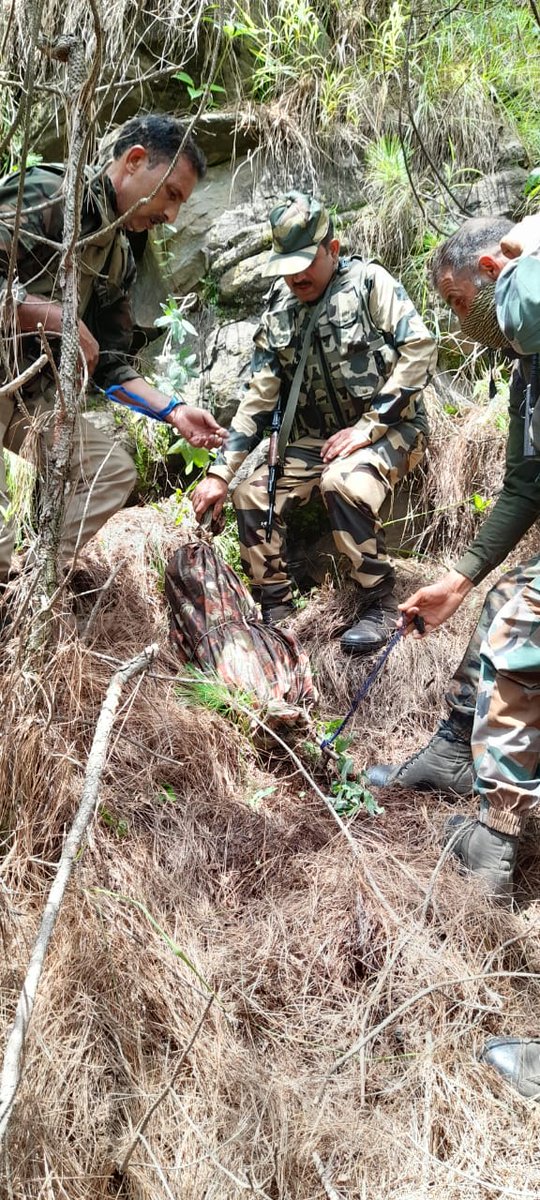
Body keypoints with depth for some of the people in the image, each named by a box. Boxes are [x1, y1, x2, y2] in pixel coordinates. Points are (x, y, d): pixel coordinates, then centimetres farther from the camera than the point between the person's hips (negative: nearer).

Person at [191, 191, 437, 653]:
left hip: (390, 428, -6)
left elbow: (420, 349, -16)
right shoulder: (280, 311, 8)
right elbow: (259, 396, 7)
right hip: (317, 440, 6)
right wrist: (220, 471, -1)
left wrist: (368, 427, -19)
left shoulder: (369, 283, -7)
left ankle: (379, 604, -18)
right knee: (253, 493, -11)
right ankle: (275, 612, 2)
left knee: (343, 480, -35)